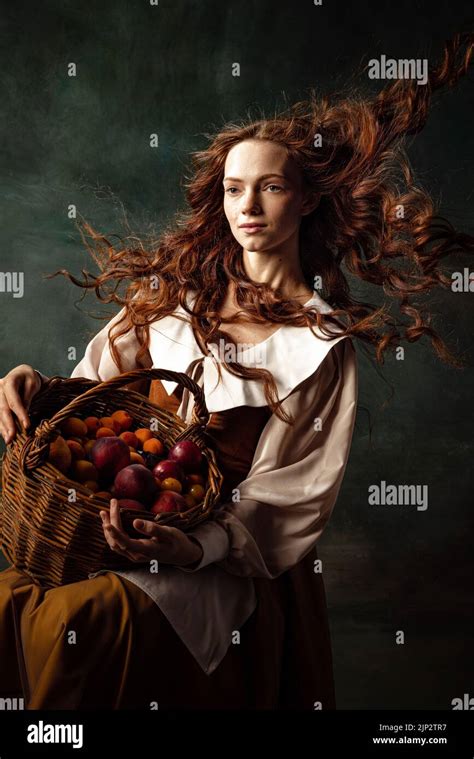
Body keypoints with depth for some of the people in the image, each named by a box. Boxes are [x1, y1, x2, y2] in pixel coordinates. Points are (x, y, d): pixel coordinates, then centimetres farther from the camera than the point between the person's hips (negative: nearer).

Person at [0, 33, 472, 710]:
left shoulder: (323, 340, -2)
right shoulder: (177, 288, 9)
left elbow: (292, 499, -6)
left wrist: (195, 546, -22)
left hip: (227, 561, -3)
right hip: (119, 514, 4)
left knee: (77, 619, -29)